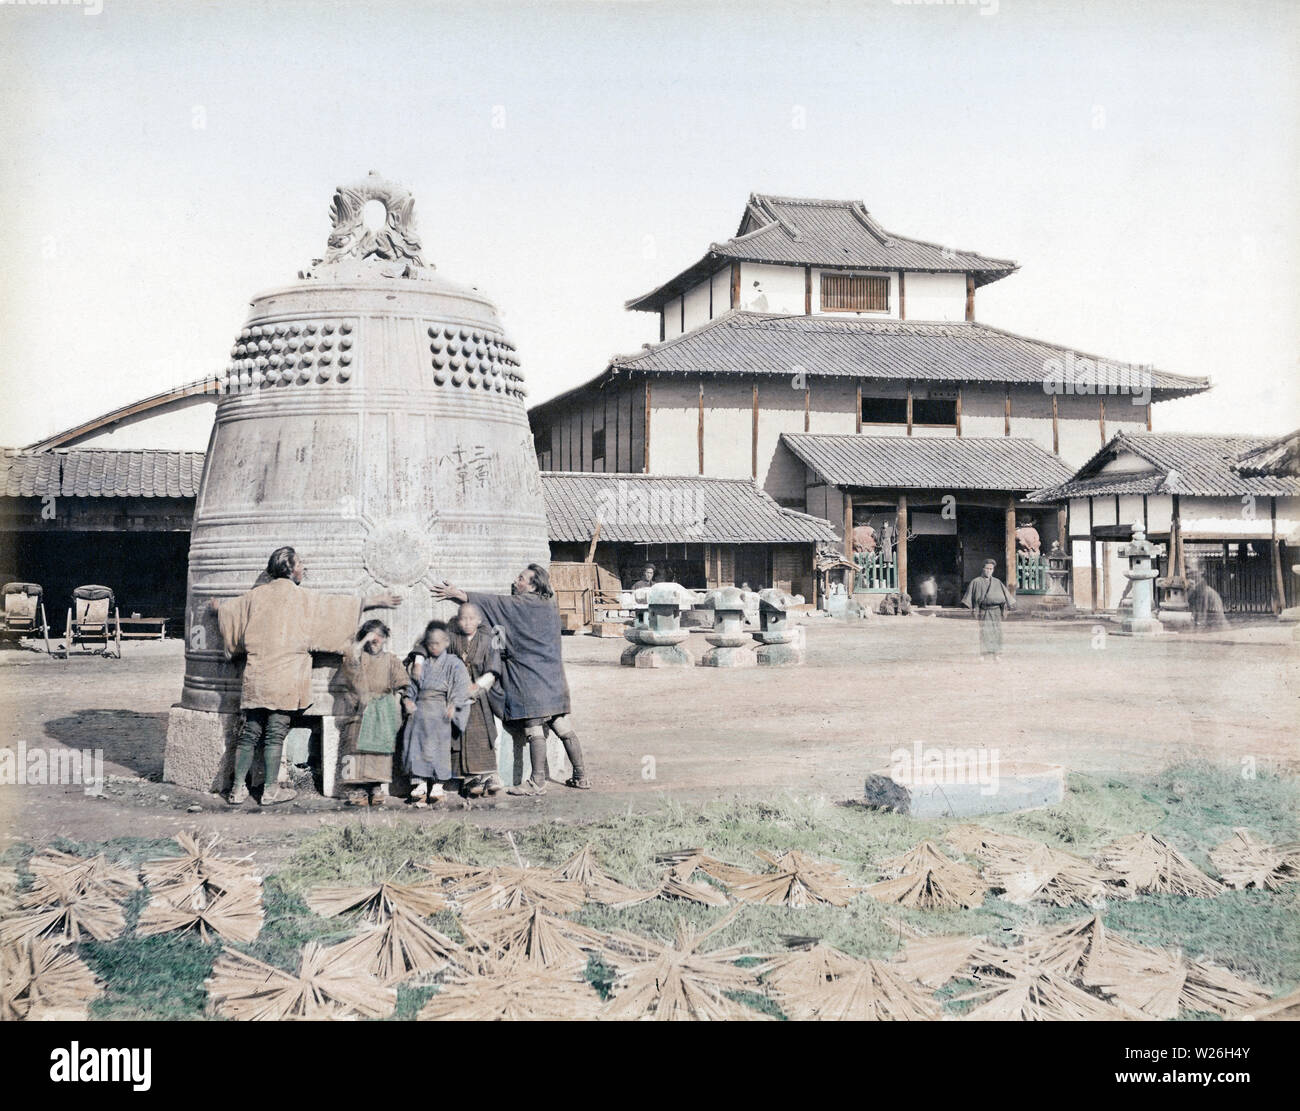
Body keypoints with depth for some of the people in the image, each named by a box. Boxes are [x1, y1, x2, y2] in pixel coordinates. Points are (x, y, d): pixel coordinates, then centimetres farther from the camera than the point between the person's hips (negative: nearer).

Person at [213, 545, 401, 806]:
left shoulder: (256, 595, 10)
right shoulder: (301, 597, -4)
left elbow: (227, 610, 26)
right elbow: (336, 606, -3)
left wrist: (217, 607, 50)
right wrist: (373, 601, 5)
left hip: (255, 676, 5)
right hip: (284, 677, -5)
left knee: (250, 732, 8)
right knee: (275, 733, 0)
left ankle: (238, 789, 10)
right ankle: (270, 790, 5)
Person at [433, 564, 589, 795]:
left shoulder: (525, 604, -10)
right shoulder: (547, 606, 15)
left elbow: (494, 602, -7)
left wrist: (458, 594, -3)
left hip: (532, 679, -9)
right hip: (552, 680, 9)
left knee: (534, 730, -4)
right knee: (562, 728, 10)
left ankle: (538, 782, -1)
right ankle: (580, 776, 13)